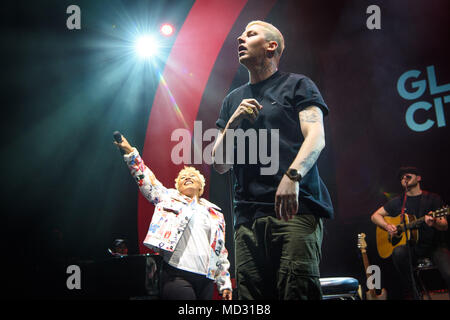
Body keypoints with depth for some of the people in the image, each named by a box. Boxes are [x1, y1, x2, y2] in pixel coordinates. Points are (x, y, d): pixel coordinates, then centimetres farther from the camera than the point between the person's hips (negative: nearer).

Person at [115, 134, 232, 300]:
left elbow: (221, 251, 18)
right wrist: (130, 151, -1)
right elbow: (145, 178, 7)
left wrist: (224, 284, 12)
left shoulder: (215, 212, 21)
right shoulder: (169, 198, 15)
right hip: (177, 275, -4)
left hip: (206, 280, 4)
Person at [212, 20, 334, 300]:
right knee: (251, 293, -3)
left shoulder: (297, 85, 12)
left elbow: (316, 138, -4)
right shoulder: (233, 100, 25)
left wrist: (292, 175, -22)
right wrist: (233, 123, 4)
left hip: (295, 207, -4)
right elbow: (220, 165, 21)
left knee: (297, 291, -19)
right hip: (248, 215, 4)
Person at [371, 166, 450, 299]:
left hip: (435, 245, -2)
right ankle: (410, 294, -17)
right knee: (398, 252, -34)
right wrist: (387, 226, -3)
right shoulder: (397, 202, 13)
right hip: (411, 247, 2)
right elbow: (375, 216, 18)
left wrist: (435, 223, -26)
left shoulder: (433, 198, 6)